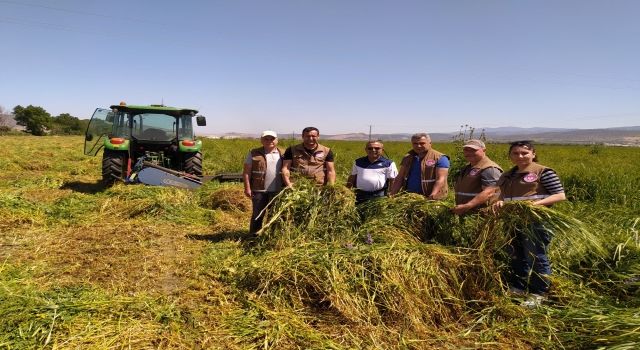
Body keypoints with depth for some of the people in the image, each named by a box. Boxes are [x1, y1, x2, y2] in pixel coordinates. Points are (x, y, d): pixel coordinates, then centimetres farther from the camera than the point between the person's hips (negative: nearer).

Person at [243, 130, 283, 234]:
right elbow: (246, 172, -1)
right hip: (259, 190, -2)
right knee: (257, 214, 5)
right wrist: (247, 188, -8)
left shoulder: (282, 154, 8)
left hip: (277, 190, 3)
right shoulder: (254, 154, 0)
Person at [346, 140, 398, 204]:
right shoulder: (358, 162, 11)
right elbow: (352, 178, 17)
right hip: (360, 194, 3)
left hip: (379, 196, -3)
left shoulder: (388, 164, 1)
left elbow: (393, 181, 1)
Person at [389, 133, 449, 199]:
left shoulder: (440, 158, -4)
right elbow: (400, 178, 13)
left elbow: (440, 179, -13)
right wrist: (392, 194, 2)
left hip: (429, 199, -4)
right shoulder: (407, 158, 13)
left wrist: (432, 196, -27)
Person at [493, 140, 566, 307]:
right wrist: (499, 202, -2)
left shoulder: (543, 172, -6)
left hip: (535, 222, -7)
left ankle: (538, 294, 15)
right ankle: (517, 288, 30)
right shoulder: (507, 176, 13)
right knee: (516, 256, 16)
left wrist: (536, 203, -23)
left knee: (536, 258, 0)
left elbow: (560, 195, -10)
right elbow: (503, 195, 22)